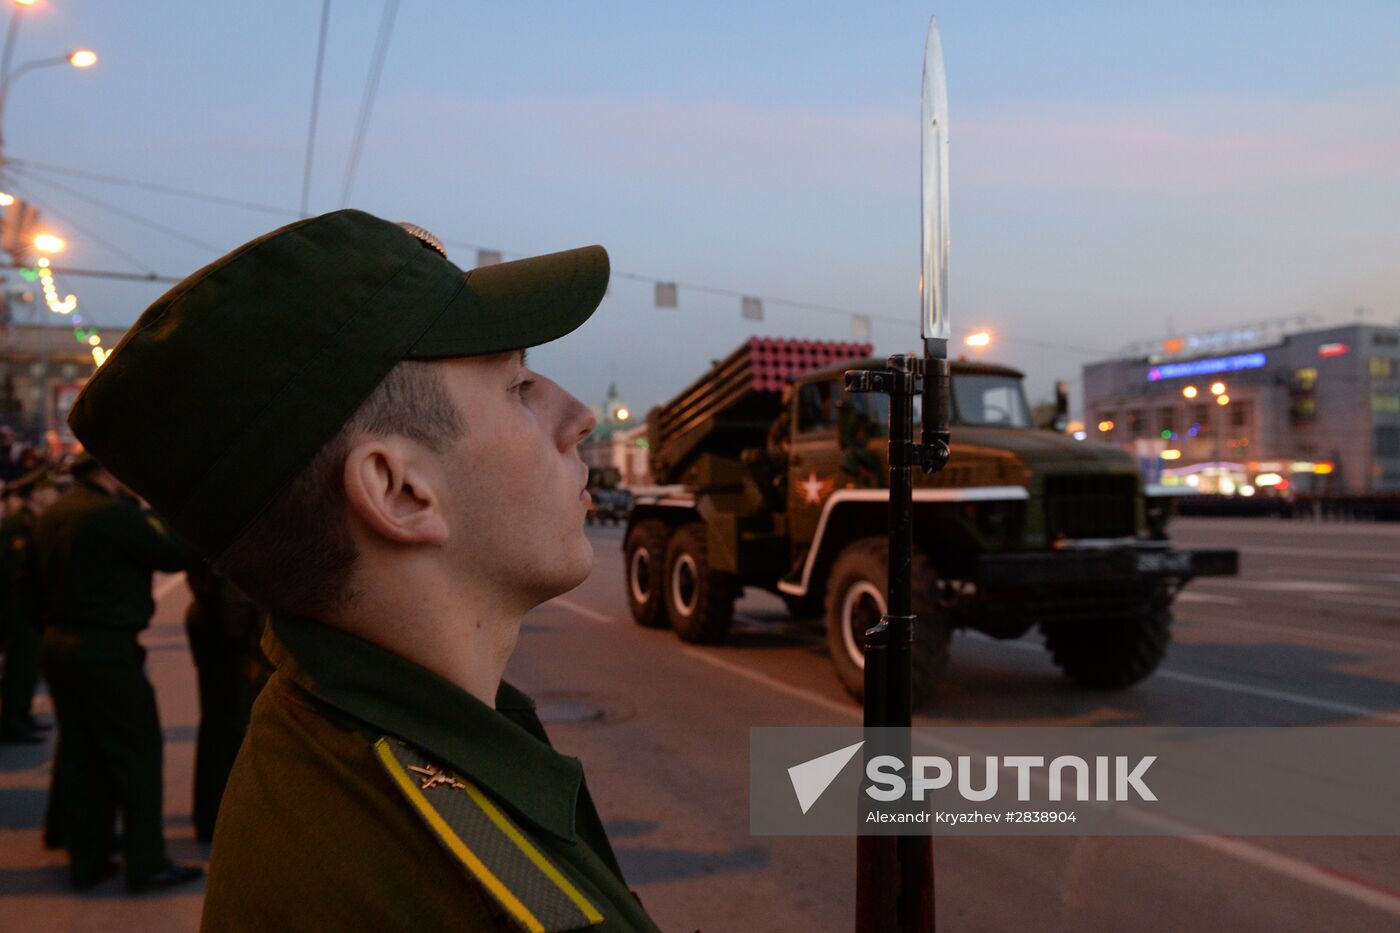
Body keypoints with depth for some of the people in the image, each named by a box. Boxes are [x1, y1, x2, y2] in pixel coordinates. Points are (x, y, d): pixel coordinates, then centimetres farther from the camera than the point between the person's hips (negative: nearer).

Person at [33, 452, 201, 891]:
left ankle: (86, 858, 24)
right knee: (137, 754, 1)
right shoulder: (116, 514, -19)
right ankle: (147, 863, 7)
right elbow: (176, 555, -15)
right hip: (107, 649, -9)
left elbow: (47, 577, 18)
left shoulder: (52, 513, 9)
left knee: (78, 752, 15)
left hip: (58, 644, 9)